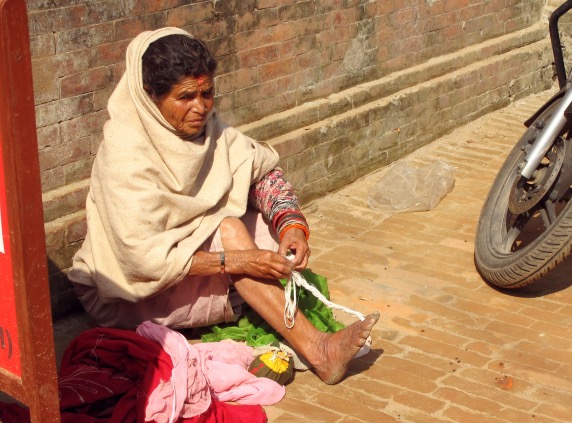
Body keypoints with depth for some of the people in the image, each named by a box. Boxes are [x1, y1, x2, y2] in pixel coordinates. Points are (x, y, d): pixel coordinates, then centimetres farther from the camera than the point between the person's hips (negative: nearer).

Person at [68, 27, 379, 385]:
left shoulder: (204, 125, -5)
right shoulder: (125, 155, -25)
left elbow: (262, 168, -7)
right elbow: (145, 256, -30)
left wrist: (292, 225, -25)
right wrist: (235, 261, -34)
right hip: (129, 290, -7)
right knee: (229, 228, -28)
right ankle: (315, 349, -30)